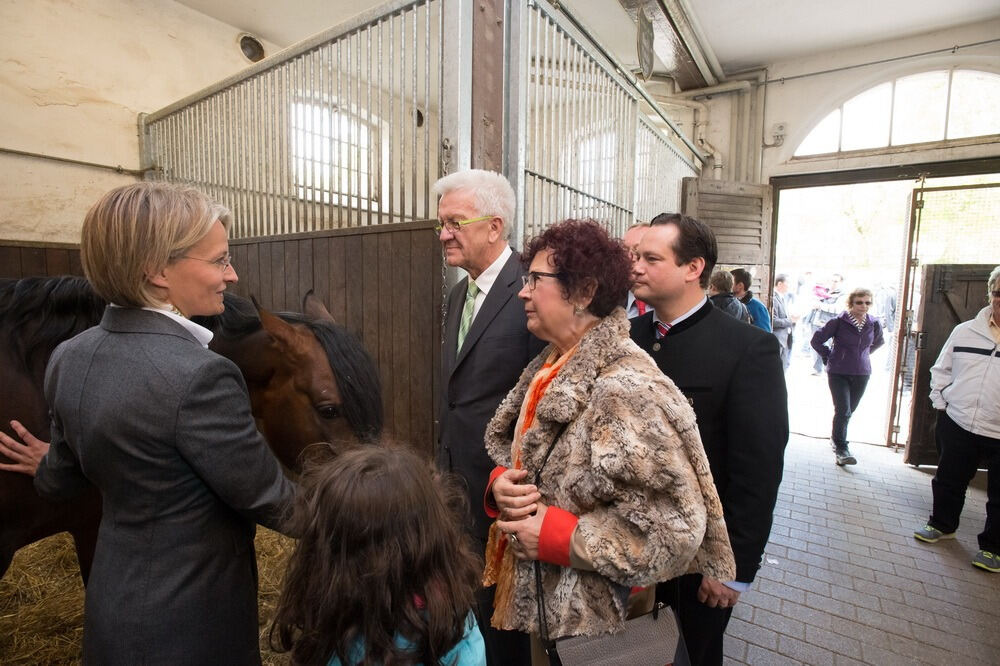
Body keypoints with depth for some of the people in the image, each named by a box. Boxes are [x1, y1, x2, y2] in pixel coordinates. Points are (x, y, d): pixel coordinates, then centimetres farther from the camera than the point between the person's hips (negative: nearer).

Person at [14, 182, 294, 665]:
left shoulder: (71, 357, -6)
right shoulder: (198, 377, -32)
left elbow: (61, 483, 7)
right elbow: (270, 501, -23)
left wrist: (43, 466, 31)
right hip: (189, 626, -7)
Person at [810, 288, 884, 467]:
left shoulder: (874, 324, 2)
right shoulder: (839, 322, -11)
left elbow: (878, 342, 24)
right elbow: (816, 340, -5)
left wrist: (862, 354, 16)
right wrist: (829, 357, -2)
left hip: (862, 374, 4)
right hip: (838, 373, -4)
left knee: (849, 411, 14)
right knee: (843, 410, -11)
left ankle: (836, 437, 36)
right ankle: (841, 448, -5)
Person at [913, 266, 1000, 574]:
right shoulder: (965, 331, 2)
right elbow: (941, 370, 13)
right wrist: (940, 403, 6)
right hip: (958, 425, 3)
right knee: (949, 480, 19)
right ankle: (942, 524, 39)